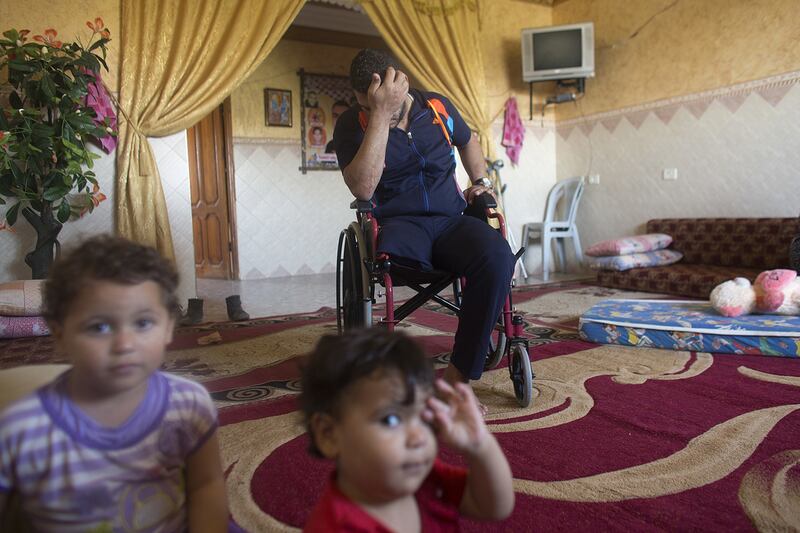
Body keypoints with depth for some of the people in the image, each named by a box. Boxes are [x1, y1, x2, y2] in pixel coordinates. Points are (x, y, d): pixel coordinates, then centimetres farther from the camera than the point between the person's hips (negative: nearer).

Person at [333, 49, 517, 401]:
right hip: (398, 223, -3)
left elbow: (468, 141, 32)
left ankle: (459, 375, -20)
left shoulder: (437, 106, 9)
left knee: (497, 258, -30)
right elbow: (362, 188, -22)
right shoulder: (351, 125, -2)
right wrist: (381, 115, -23)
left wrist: (480, 181, 16)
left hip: (451, 220, 3)